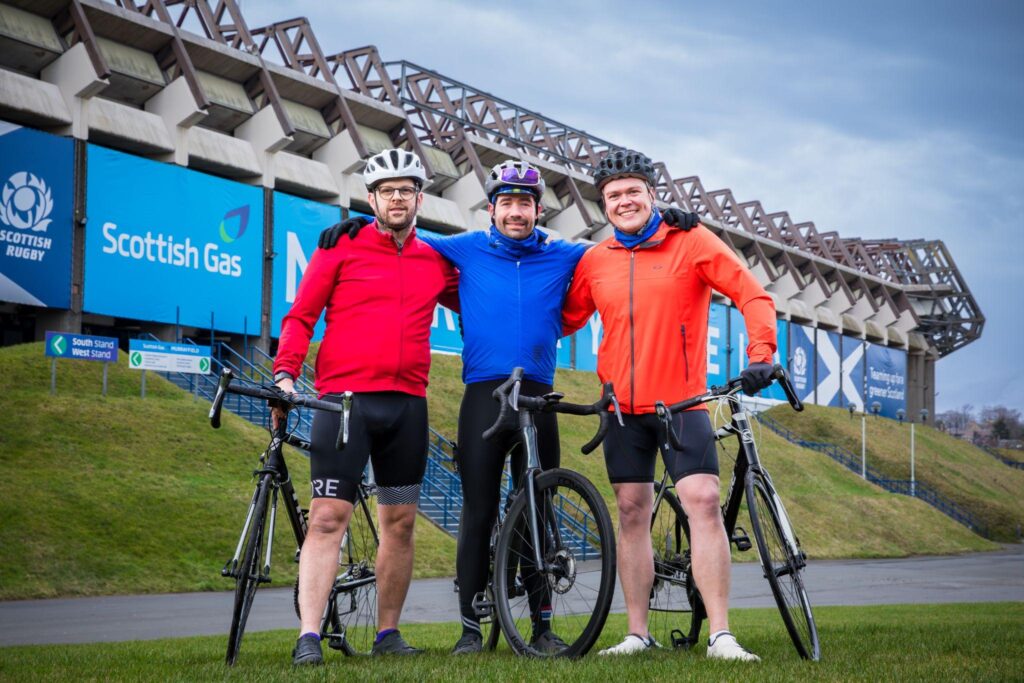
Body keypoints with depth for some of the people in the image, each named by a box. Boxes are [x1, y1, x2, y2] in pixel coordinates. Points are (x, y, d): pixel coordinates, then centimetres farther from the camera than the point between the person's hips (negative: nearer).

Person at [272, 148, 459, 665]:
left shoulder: (435, 263, 13)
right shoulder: (342, 248, 3)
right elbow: (301, 316, 1)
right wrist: (285, 373, -11)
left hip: (406, 404, 4)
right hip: (345, 399, -4)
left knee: (400, 522, 8)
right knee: (328, 517, -10)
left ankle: (387, 633, 19)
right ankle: (308, 637, -11)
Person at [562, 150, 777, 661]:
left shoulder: (692, 242, -2)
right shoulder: (594, 261, 7)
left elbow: (753, 296, -5)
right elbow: (566, 320, 18)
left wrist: (761, 355, -18)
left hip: (682, 402, -3)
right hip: (623, 407, 3)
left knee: (703, 501, -14)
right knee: (632, 512, 6)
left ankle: (720, 636, -13)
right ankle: (638, 633, 13)